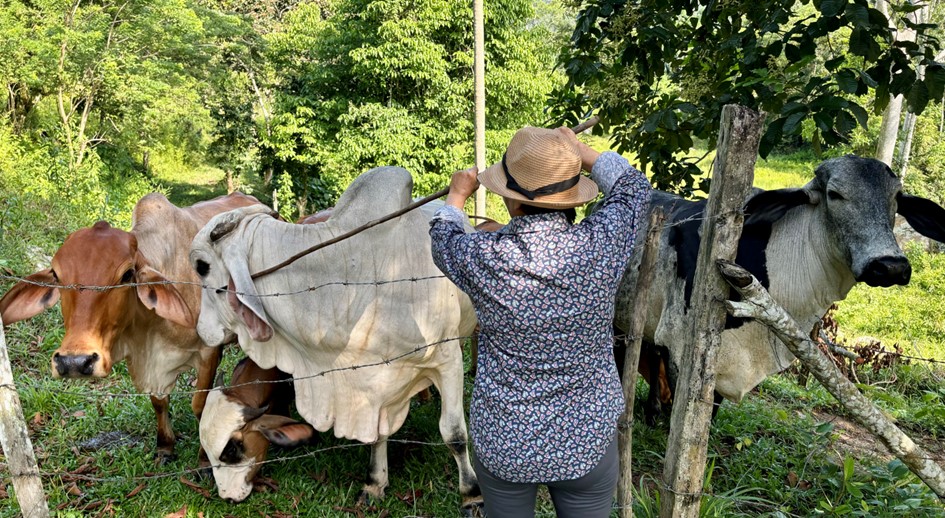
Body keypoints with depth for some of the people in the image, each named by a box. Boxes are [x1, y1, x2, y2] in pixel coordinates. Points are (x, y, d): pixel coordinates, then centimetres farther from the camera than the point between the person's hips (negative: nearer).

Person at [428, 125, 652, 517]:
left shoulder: (483, 259, -20)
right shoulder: (602, 246, -19)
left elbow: (443, 240, 6)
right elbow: (633, 186, 4)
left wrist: (457, 195, 24)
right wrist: (579, 150, 16)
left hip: (501, 445, 0)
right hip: (590, 442, 1)